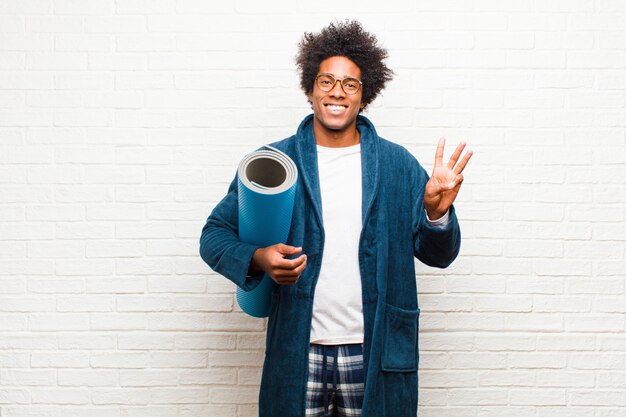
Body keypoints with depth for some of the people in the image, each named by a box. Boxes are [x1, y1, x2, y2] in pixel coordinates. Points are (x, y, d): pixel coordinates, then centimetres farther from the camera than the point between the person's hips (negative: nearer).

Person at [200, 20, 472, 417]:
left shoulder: (398, 164, 1)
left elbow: (438, 255, 4)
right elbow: (215, 235, 2)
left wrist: (437, 214, -17)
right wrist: (257, 258, -18)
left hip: (375, 354, 1)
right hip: (296, 352, 0)